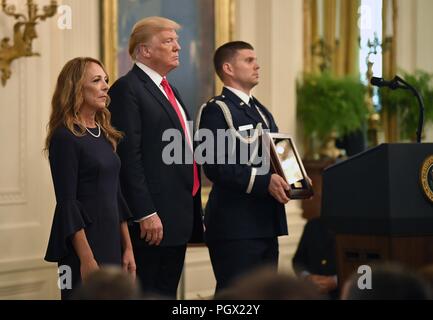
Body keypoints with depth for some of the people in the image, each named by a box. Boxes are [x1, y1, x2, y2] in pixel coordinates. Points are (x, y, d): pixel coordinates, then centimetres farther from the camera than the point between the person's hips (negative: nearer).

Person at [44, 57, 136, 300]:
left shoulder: (105, 134, 12)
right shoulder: (65, 137, -10)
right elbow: (66, 202, -14)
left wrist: (128, 248, 11)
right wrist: (86, 259, -18)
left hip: (111, 241, 7)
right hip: (82, 243, -7)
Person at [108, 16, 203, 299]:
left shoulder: (169, 90, 20)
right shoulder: (127, 89, -9)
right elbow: (129, 157, -17)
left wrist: (193, 211, 18)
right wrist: (146, 214, -21)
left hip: (179, 217, 9)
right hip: (152, 219, -9)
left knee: (168, 292, 11)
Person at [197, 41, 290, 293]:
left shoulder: (261, 111, 22)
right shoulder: (216, 111, -7)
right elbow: (216, 167, -17)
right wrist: (264, 182, -24)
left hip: (267, 224, 9)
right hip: (235, 226, -8)